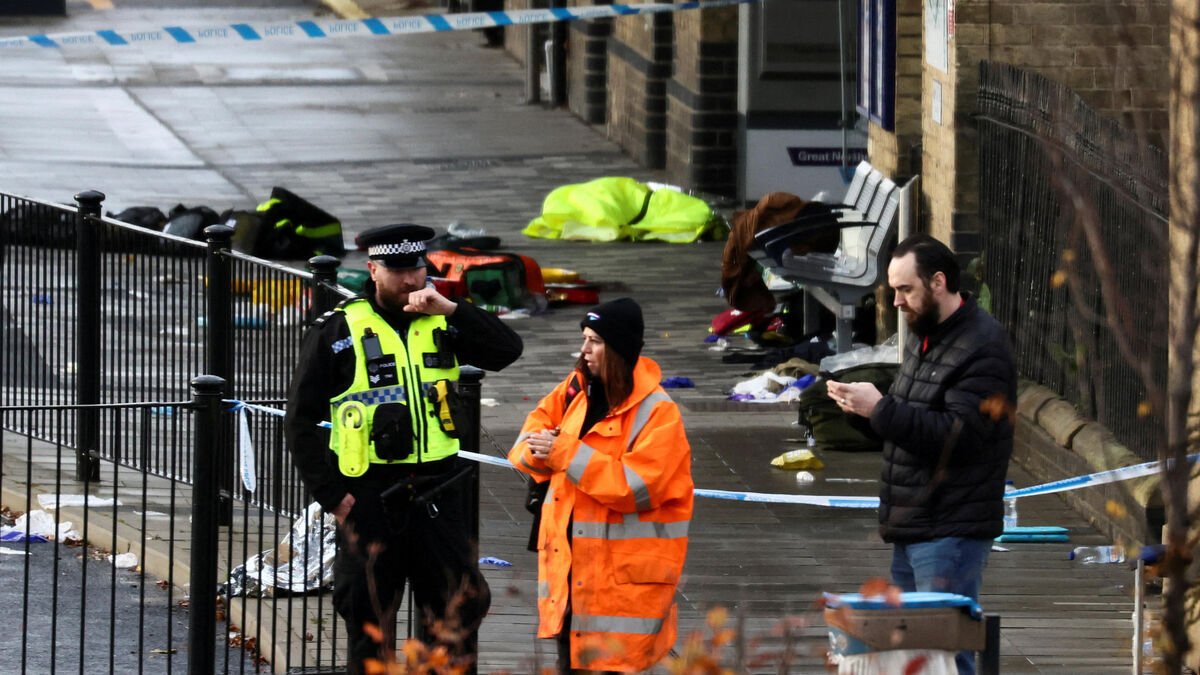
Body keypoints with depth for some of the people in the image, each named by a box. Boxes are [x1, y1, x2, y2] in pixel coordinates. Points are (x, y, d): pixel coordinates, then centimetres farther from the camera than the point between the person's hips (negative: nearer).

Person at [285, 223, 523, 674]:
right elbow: (301, 420, -1)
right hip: (369, 497, -3)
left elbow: (507, 350, -5)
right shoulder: (338, 331, -1)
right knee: (370, 621, 3)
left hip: (437, 495, 3)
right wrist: (331, 495, -7)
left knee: (458, 609, 2)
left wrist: (449, 310, -15)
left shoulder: (443, 325, 8)